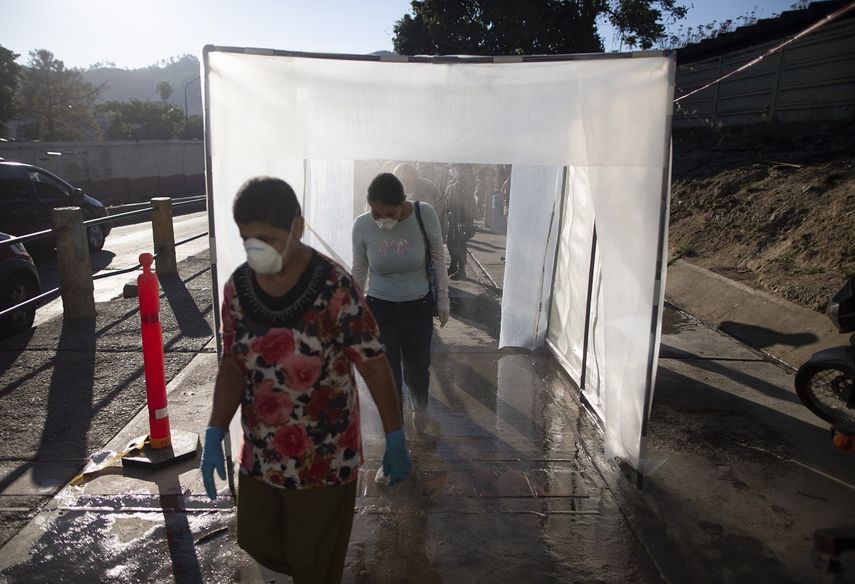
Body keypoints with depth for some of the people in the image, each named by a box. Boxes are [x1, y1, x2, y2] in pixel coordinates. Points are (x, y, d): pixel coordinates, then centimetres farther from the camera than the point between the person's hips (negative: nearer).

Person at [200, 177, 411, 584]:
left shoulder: (334, 288, -22)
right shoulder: (238, 288, -6)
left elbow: (374, 365, -15)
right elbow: (233, 366, 2)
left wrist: (395, 439, -10)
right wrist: (214, 436, -6)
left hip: (324, 455, -5)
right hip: (260, 452, 6)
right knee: (255, 541, 26)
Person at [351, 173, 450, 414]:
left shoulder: (425, 214, -20)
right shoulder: (362, 225, -17)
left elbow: (438, 260, -6)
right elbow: (359, 272, -1)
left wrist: (443, 301, 1)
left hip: (419, 306, 1)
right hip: (379, 308, 0)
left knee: (418, 363, 21)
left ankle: (418, 389, 59)